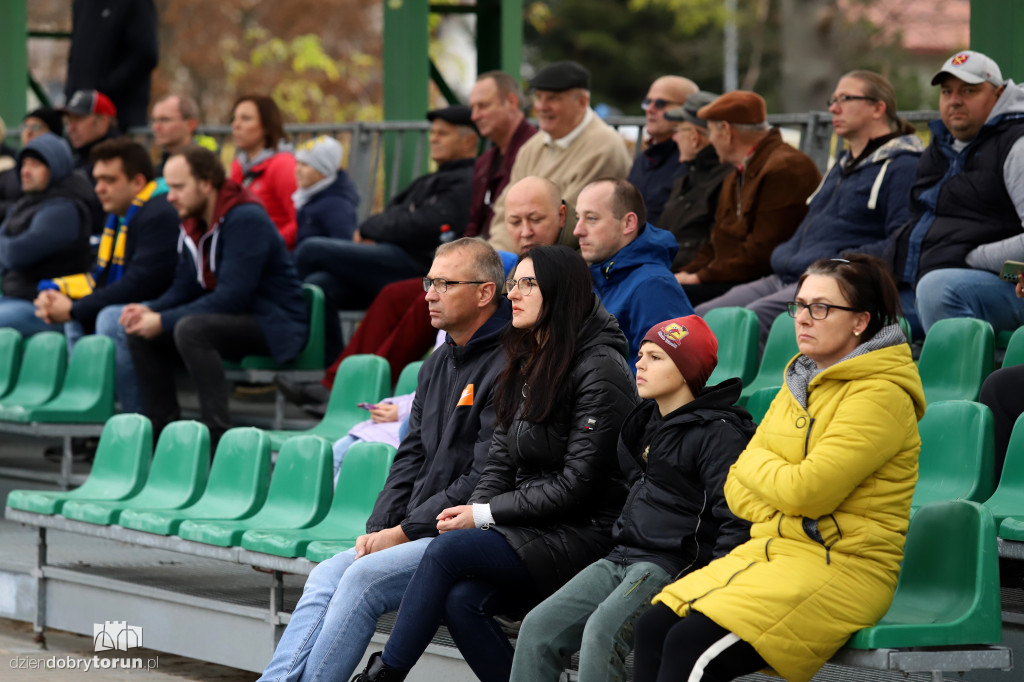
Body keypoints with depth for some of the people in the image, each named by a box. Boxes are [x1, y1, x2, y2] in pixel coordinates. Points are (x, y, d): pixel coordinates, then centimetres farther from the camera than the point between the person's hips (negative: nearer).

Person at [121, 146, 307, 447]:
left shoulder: (246, 220, -19)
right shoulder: (193, 225, 9)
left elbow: (231, 297, -25)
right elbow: (184, 288, 12)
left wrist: (164, 321, -23)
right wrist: (149, 310, -10)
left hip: (277, 326, -9)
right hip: (234, 318, 9)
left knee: (190, 329, -34)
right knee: (140, 334, -2)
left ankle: (217, 432, -34)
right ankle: (165, 430, -1)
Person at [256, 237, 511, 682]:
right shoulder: (438, 364, 18)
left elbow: (484, 480, -16)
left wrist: (405, 533, -13)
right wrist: (379, 528, 2)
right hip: (419, 534, 9)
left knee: (364, 578, -24)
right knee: (327, 575, -9)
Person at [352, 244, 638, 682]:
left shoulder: (599, 371, -11)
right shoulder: (527, 363, 17)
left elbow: (576, 484, -15)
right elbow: (501, 461, 15)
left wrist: (485, 515, -13)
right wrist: (472, 510, -5)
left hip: (579, 535, -7)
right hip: (527, 531, 7)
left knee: (447, 551, -25)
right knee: (461, 600, -24)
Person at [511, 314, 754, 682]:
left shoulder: (717, 432, -7)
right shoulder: (645, 424, 20)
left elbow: (737, 520, -13)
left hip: (675, 565, -8)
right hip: (623, 556, 8)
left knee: (603, 631, -32)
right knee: (538, 627, -10)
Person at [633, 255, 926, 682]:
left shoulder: (880, 396, -11)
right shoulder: (799, 384, 17)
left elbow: (807, 490, -19)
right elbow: (737, 490, 16)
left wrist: (755, 463, 2)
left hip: (843, 567, -8)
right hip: (772, 549, 8)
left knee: (691, 646, -26)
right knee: (653, 626, -15)